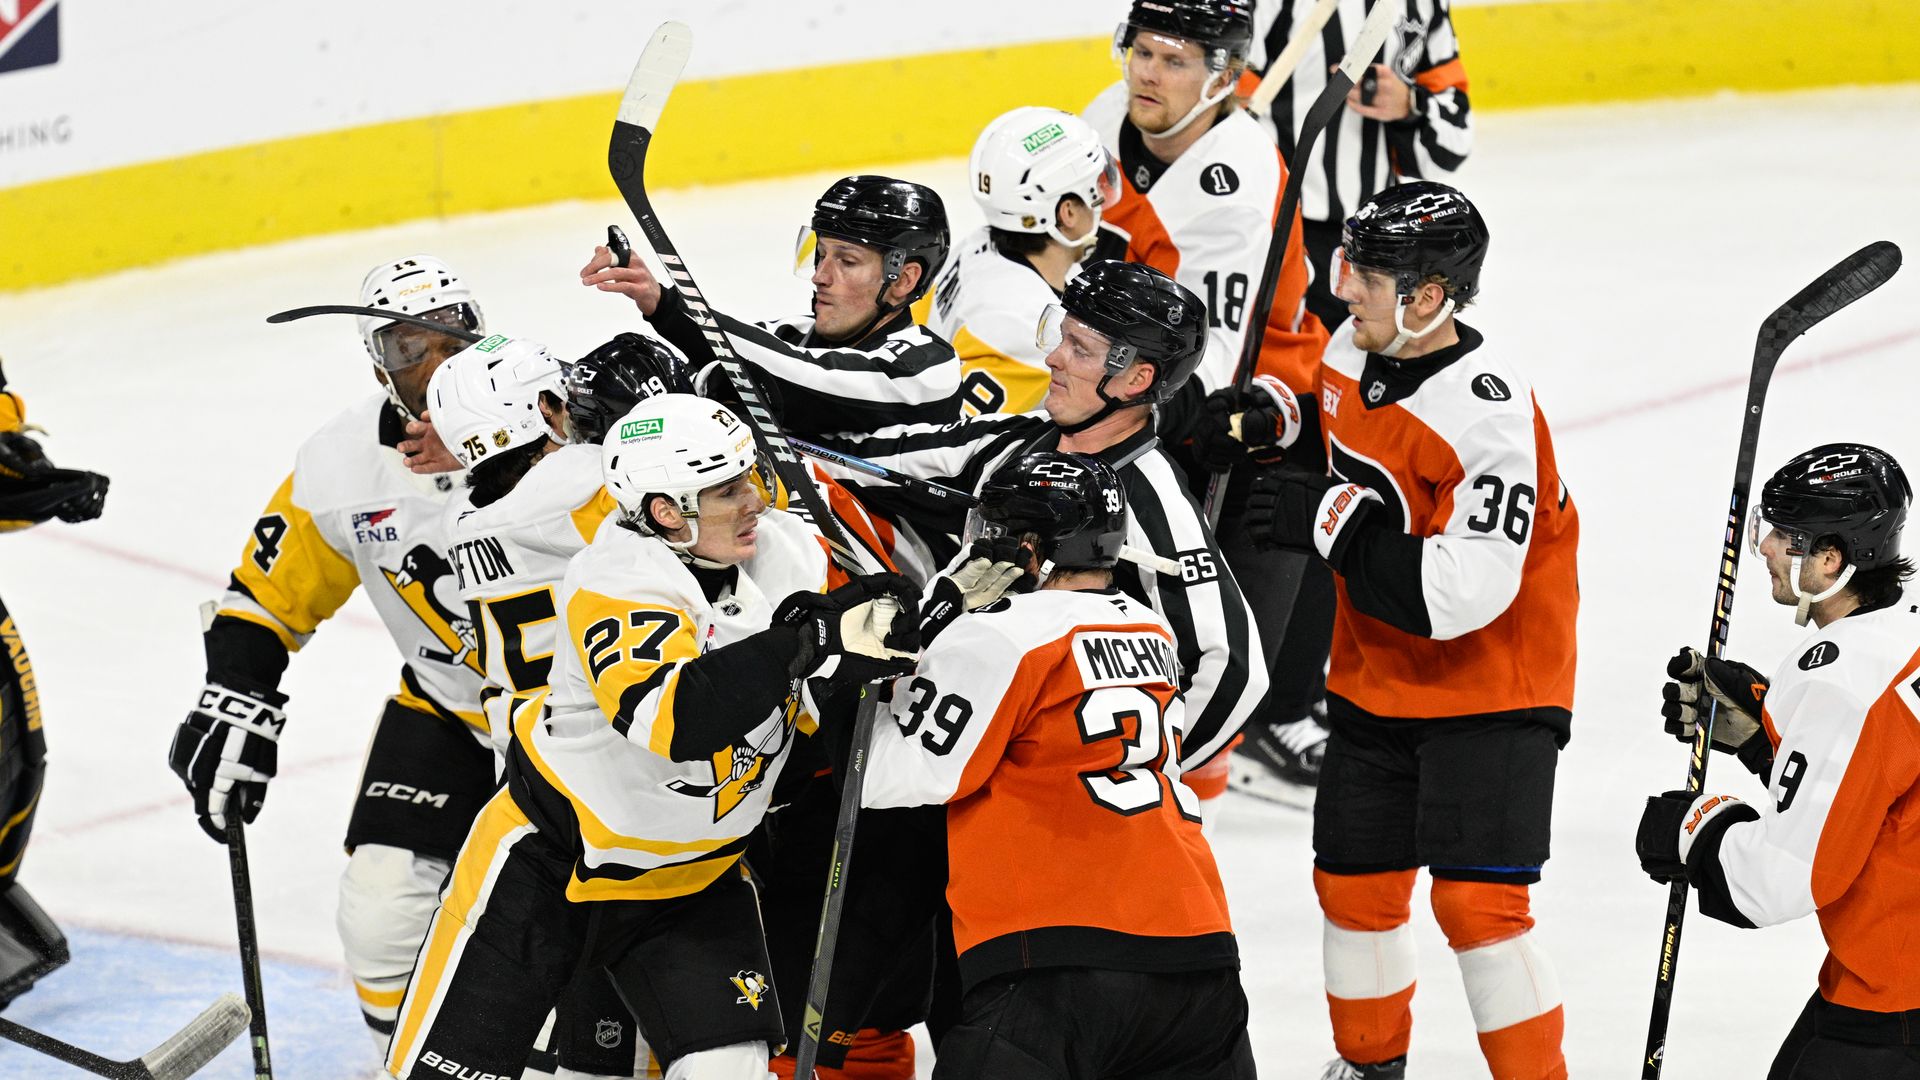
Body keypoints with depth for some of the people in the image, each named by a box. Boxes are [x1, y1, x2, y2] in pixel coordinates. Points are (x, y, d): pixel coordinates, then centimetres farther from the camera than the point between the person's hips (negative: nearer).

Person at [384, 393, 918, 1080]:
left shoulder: (792, 553, -8)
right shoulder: (614, 585, -27)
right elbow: (680, 719, -42)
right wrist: (806, 642, -49)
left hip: (694, 876, 5)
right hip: (549, 860, -5)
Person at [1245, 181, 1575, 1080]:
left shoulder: (1490, 416, -28)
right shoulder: (1349, 355, -3)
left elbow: (1463, 594, -33)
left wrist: (1332, 523, -30)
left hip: (1490, 683, -8)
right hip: (1375, 678, 8)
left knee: (1477, 903, -14)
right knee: (1354, 886, 14)